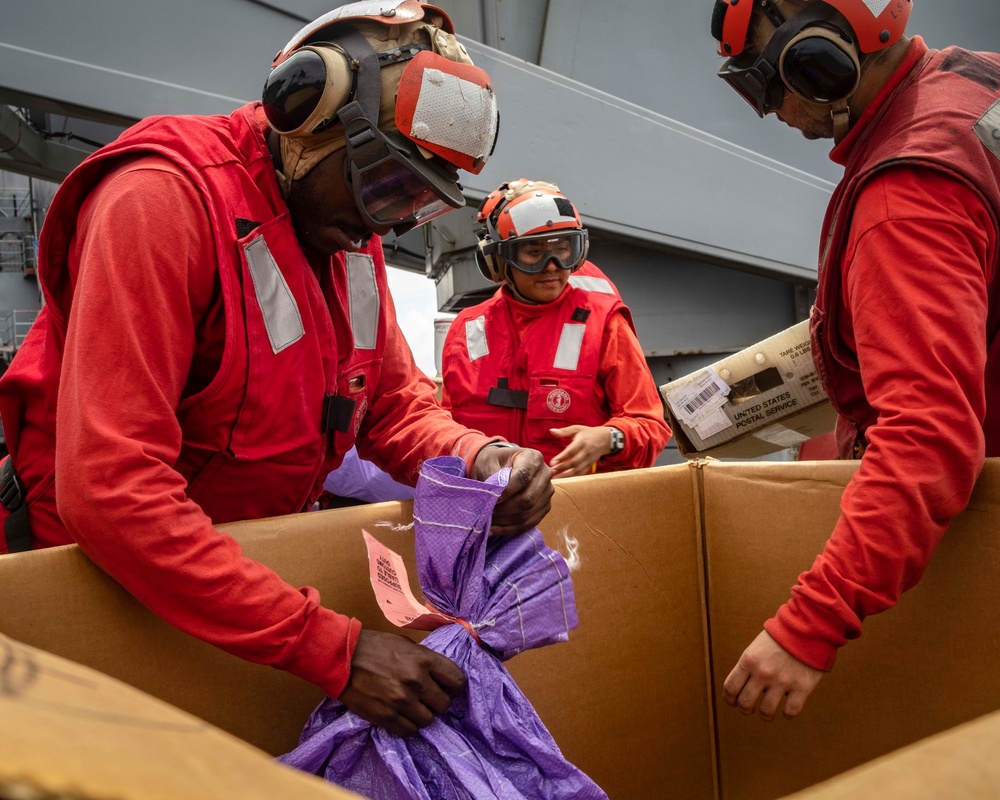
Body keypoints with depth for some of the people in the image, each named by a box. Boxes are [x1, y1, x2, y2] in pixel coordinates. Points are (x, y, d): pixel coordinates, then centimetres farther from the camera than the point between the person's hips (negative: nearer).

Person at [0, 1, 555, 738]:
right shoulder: (165, 198, -25)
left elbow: (398, 407, 3)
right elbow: (109, 491, -33)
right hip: (108, 575, -6)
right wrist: (332, 648, -35)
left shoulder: (354, 239, 0)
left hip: (256, 563, 6)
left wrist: (481, 457, -21)